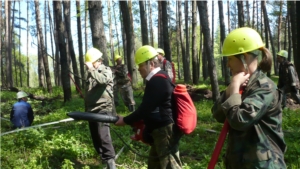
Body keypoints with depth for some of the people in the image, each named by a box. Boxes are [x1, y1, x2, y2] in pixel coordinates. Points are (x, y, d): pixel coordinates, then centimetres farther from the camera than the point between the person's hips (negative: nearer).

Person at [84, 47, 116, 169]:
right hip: (91, 110, 7)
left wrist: (91, 69, -20)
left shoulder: (106, 70, -2)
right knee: (95, 137, 8)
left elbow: (102, 80, -27)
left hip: (102, 109, -7)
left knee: (103, 136, -15)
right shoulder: (90, 74, 18)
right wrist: (86, 109, 23)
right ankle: (103, 158, 20)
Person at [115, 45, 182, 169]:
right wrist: (140, 122, 15)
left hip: (165, 131, -11)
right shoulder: (157, 79, 12)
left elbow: (145, 108, -21)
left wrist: (125, 121, -10)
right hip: (160, 131, 11)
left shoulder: (158, 81, -20)